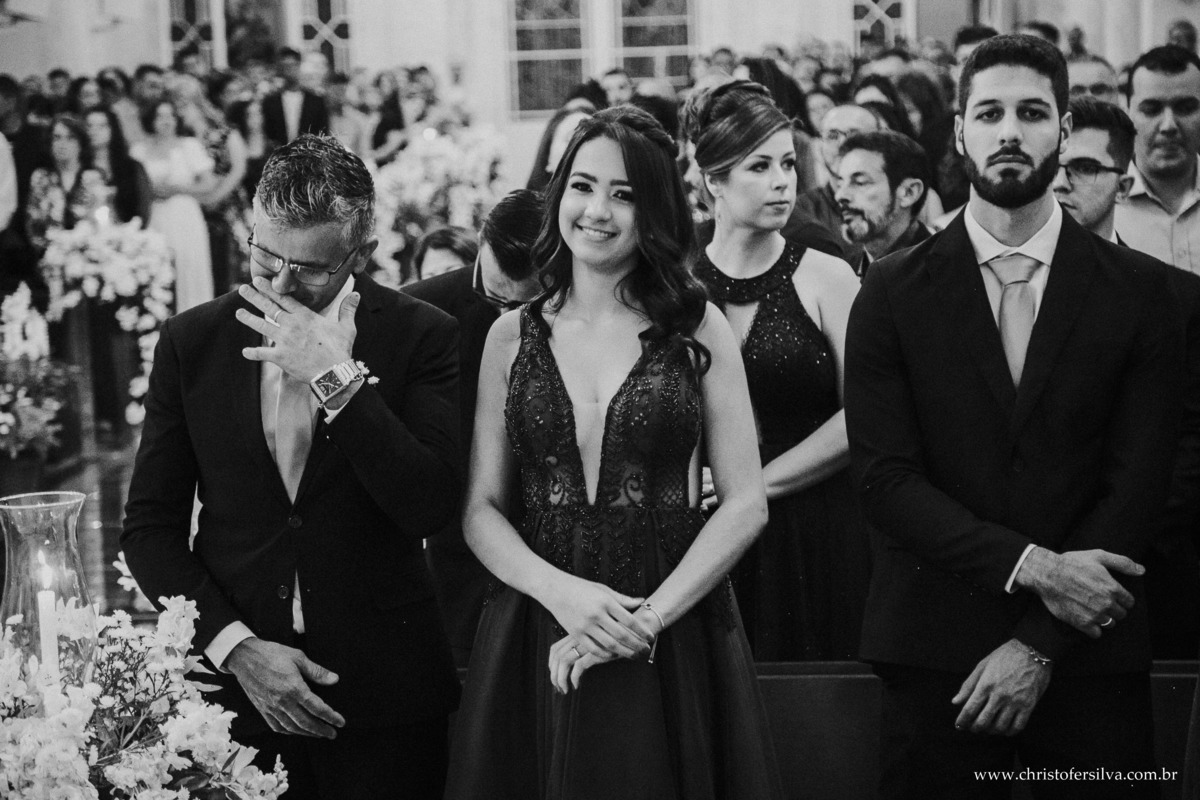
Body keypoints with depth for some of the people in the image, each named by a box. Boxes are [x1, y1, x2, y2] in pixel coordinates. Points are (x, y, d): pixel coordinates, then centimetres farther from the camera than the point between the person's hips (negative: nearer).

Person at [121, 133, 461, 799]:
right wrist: (236, 645, -9)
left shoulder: (420, 337, -4)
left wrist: (337, 378, -19)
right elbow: (150, 525, 3)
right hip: (232, 690, 2)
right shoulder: (192, 341, 1)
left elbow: (430, 509, -14)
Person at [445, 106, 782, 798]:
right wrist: (561, 592, -14)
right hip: (538, 636, 2)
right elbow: (481, 511, 4)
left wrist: (646, 618, -13)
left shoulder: (697, 328, 0)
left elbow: (746, 504, -3)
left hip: (677, 637, -1)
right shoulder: (512, 337, 5)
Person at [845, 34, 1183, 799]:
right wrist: (1029, 566, -16)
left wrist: (1039, 645, -10)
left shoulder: (1138, 290, 2)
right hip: (936, 649, 0)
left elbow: (1140, 480, -3)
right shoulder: (894, 292, 2)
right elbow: (885, 476, -5)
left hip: (1090, 651, 0)